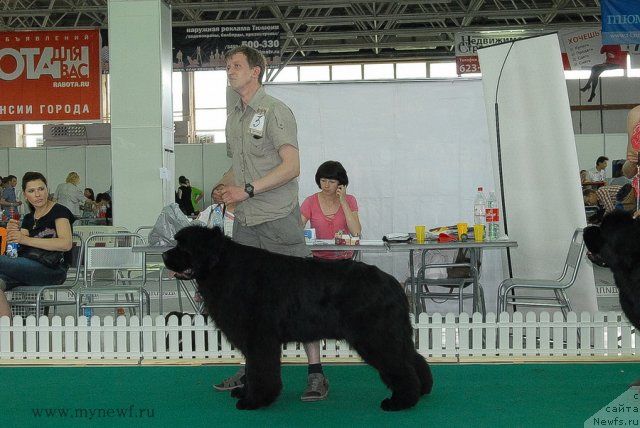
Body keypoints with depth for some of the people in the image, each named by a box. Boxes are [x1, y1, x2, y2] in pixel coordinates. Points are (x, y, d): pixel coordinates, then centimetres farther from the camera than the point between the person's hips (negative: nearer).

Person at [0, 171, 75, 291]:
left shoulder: (59, 211, 3)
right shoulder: (28, 219, 24)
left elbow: (66, 244, -14)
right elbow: (18, 250, 15)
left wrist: (26, 239, -19)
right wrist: (13, 234, -8)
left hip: (53, 270, -6)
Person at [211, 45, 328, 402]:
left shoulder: (275, 111, -7)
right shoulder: (234, 117, 17)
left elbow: (291, 166, -15)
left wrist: (246, 190, -19)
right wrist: (222, 187, 4)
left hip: (278, 219, -8)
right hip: (245, 223, 8)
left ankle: (316, 374, 1)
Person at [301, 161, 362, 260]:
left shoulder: (349, 200, 5)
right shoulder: (311, 202, 3)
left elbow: (356, 233, -8)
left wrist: (343, 202, -9)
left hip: (345, 259, 0)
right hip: (318, 257, 0)